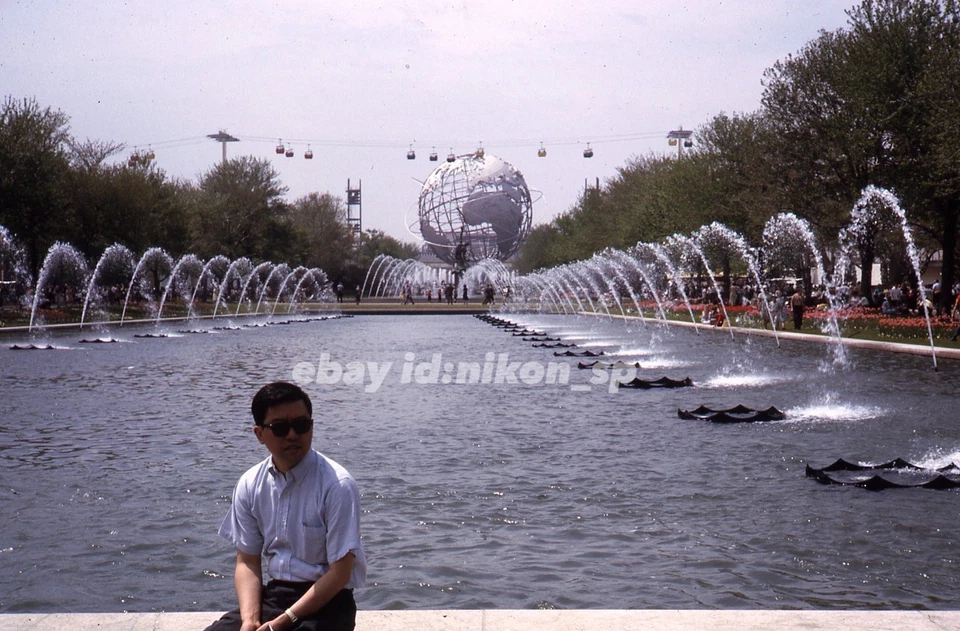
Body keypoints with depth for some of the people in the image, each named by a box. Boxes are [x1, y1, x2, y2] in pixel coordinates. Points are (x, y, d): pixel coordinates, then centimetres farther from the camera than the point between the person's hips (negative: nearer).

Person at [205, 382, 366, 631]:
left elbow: (339, 574, -14)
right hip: (272, 594, 5)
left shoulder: (337, 485, -16)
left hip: (325, 601, -5)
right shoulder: (250, 485, 1)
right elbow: (247, 561, 6)